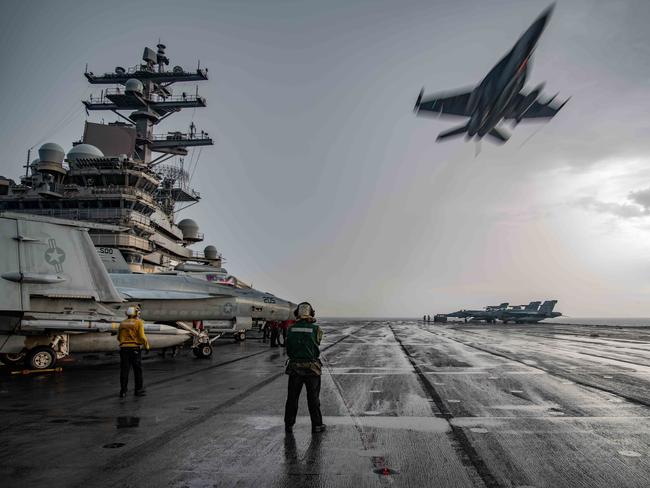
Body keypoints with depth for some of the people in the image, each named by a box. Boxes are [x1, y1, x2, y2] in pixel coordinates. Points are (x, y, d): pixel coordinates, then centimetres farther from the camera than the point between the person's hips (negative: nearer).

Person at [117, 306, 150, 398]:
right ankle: (138, 390, 13)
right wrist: (147, 346, 3)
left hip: (124, 348, 4)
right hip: (135, 349, -4)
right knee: (138, 370, 8)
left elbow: (119, 337, 19)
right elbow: (142, 336, -11)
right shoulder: (139, 322, -2)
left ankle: (123, 391, 2)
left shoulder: (123, 323, 13)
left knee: (124, 370, 4)